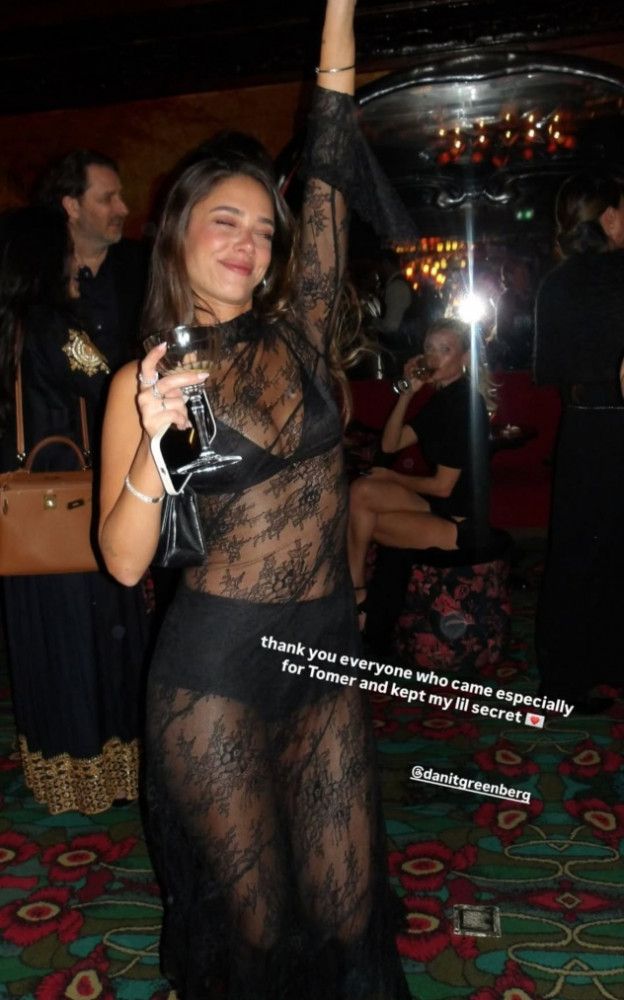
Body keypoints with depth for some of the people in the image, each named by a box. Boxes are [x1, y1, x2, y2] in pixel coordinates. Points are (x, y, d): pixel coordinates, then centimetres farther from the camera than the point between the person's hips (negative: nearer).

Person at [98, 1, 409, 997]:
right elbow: (125, 562, -9)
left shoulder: (299, 335, 3)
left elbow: (328, 174, -4)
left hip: (327, 652, 3)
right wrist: (154, 444, -24)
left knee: (348, 905, 14)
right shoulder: (144, 380, -5)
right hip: (216, 665, -3)